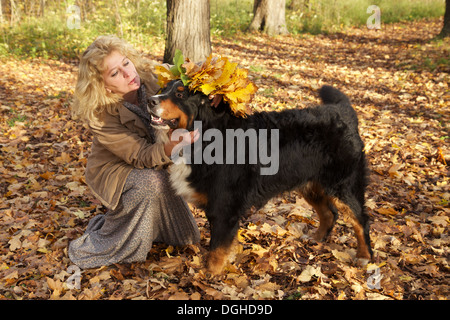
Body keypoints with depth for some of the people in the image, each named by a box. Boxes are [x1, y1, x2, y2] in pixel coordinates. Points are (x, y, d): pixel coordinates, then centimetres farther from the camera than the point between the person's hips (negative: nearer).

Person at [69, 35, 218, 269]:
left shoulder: (148, 79, -20)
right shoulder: (100, 116, -31)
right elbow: (141, 157, -33)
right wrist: (172, 147, -54)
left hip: (156, 166, 5)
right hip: (113, 171, -5)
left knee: (184, 237, 6)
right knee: (150, 182, -39)